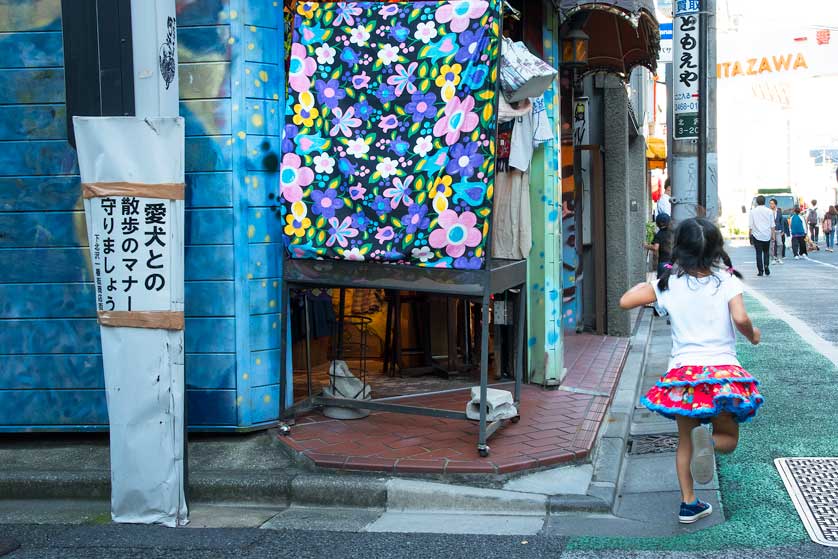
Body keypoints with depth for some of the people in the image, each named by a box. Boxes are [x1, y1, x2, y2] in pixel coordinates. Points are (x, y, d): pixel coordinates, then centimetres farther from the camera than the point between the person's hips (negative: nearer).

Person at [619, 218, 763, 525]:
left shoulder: (669, 284, -1)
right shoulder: (727, 281, -4)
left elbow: (625, 301, -2)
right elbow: (740, 318, -18)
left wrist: (647, 284, 16)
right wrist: (752, 334, 4)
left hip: (683, 371, 2)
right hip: (723, 371, -1)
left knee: (684, 441, 19)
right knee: (729, 437, 15)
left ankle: (689, 503, 18)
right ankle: (708, 441, -20)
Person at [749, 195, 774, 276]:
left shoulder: (753, 211, -1)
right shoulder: (769, 211, 2)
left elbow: (750, 225, -1)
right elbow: (772, 225, 4)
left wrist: (750, 234, 5)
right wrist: (773, 235, 10)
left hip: (757, 235, -1)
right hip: (767, 235, 1)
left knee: (759, 253, 1)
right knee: (766, 252, 15)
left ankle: (760, 270, -3)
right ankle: (766, 266, -6)